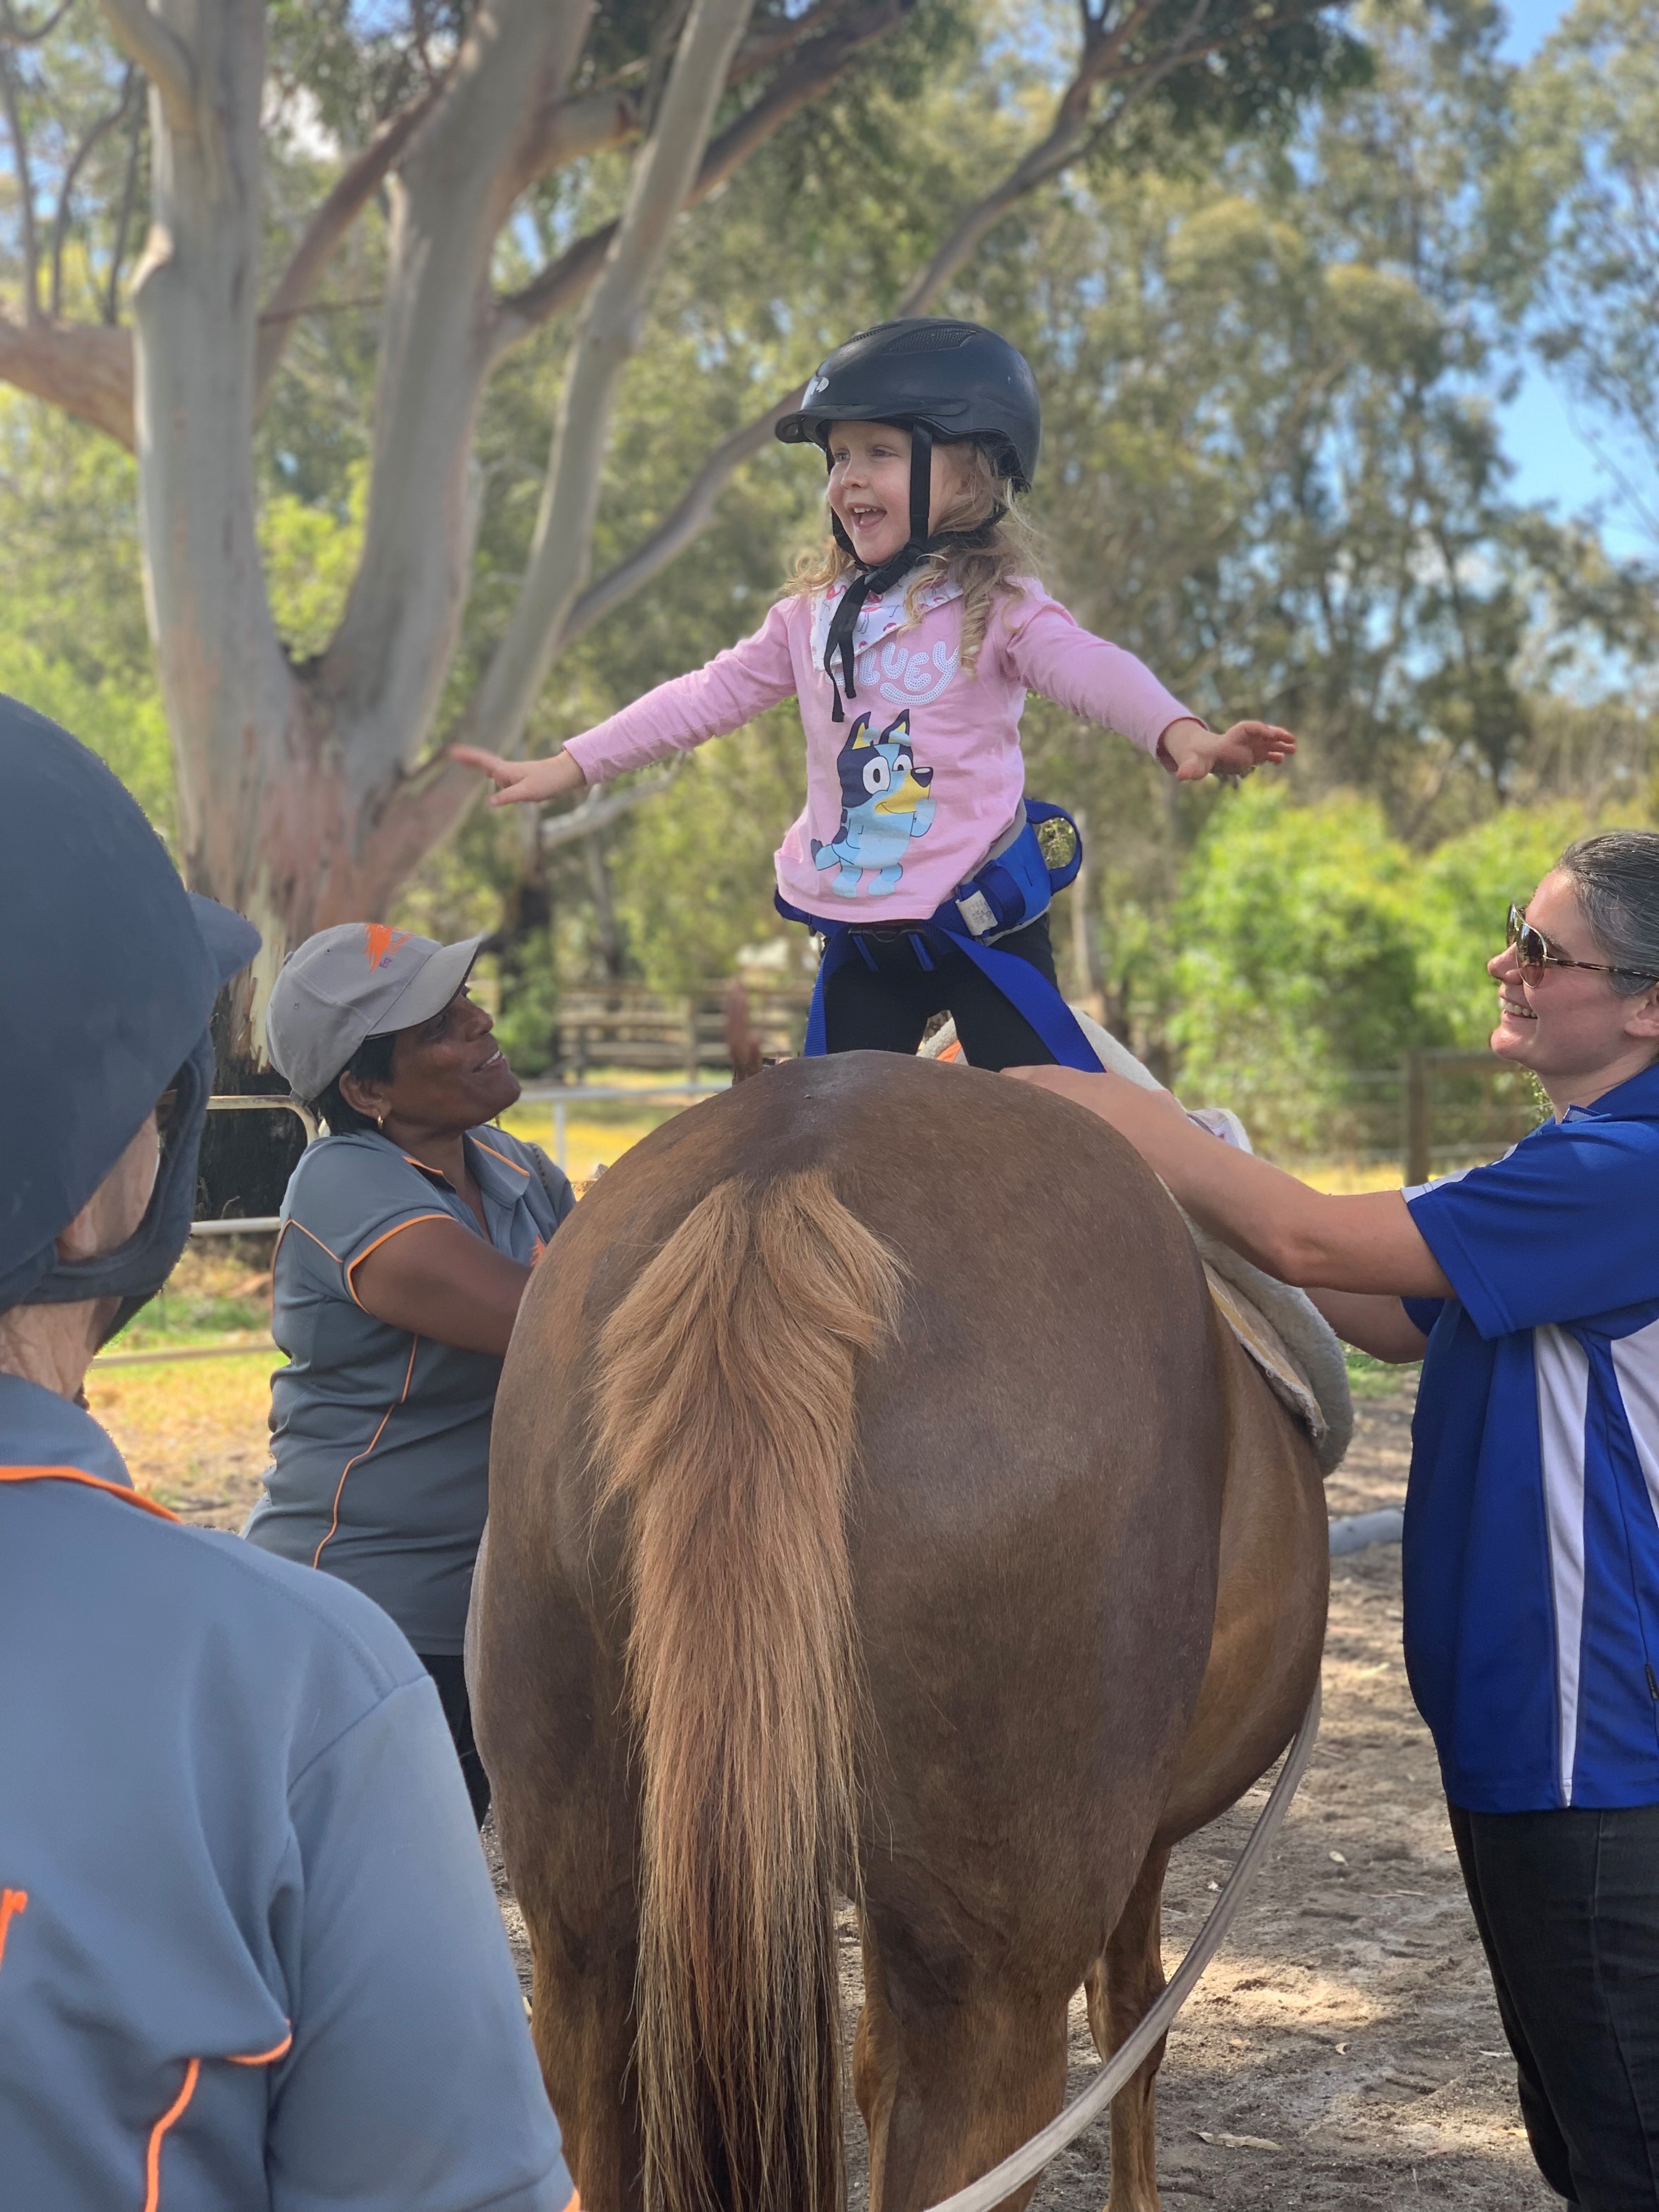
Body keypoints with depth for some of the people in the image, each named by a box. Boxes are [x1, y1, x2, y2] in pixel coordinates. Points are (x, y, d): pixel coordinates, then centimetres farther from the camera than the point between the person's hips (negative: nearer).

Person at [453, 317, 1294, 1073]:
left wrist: (1181, 736, -47)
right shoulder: (814, 614, 7)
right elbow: (708, 696, 11)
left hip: (980, 920, -5)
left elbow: (1092, 669, -26)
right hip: (860, 937, 5)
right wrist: (567, 767, 9)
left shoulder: (996, 606, -10)